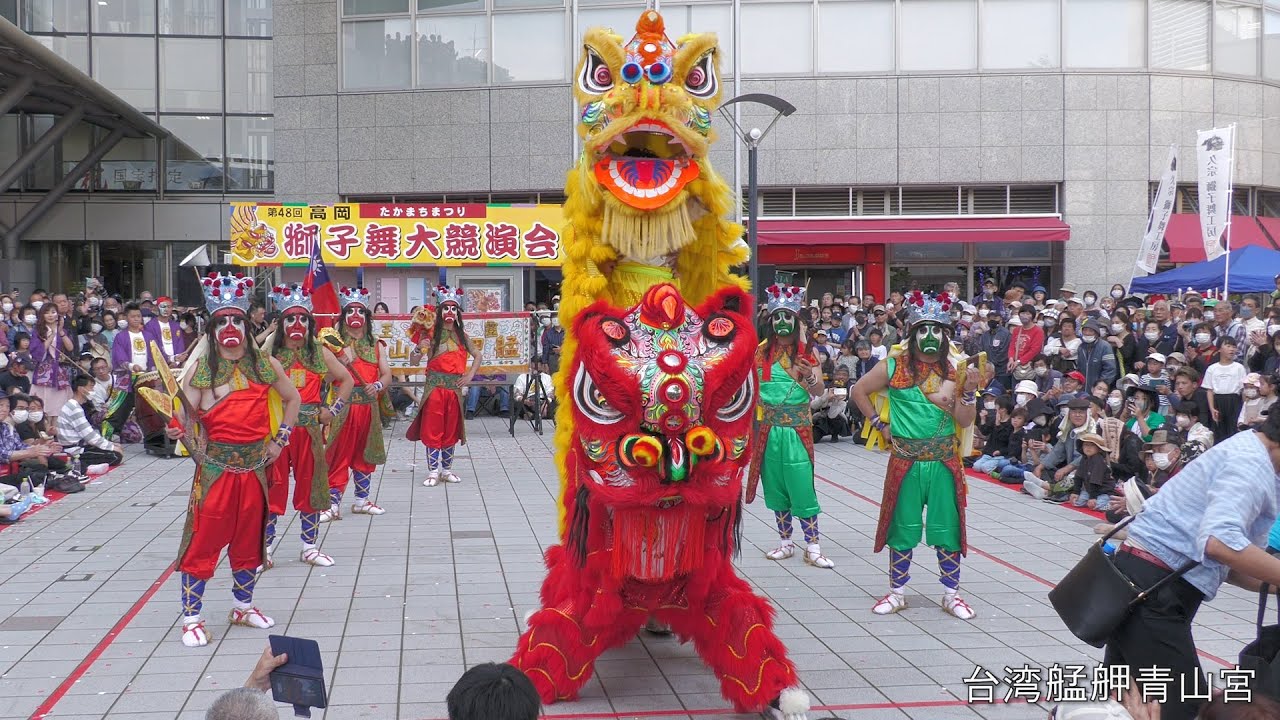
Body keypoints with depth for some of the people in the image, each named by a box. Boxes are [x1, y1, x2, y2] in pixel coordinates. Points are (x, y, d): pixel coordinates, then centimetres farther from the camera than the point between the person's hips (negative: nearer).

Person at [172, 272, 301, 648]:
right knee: (204, 538, -3)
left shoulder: (264, 364, 4)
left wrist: (280, 438, 10)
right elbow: (188, 414, -10)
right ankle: (191, 617, 4)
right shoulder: (201, 368, -4)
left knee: (249, 537, 14)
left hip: (254, 465, 3)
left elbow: (292, 398, 17)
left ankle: (243, 606, 31)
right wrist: (178, 428, -31)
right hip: (215, 465, -3)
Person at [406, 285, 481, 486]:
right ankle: (433, 471, 6)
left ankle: (447, 469, 21)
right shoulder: (431, 331, -4)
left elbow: (477, 355, 18)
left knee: (451, 429, 10)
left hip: (454, 386, 3)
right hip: (435, 385, -3)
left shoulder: (461, 334, 7)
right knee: (432, 429, -1)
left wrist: (470, 375, 4)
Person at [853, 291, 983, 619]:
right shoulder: (894, 367, -3)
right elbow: (859, 391, 9)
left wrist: (969, 391, -18)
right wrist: (879, 424, 3)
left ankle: (951, 594, 18)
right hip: (905, 462, -1)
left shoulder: (954, 370, 1)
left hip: (944, 462, 1)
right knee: (902, 527, 7)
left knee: (947, 527, 5)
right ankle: (897, 592, 20)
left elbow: (965, 421, -2)